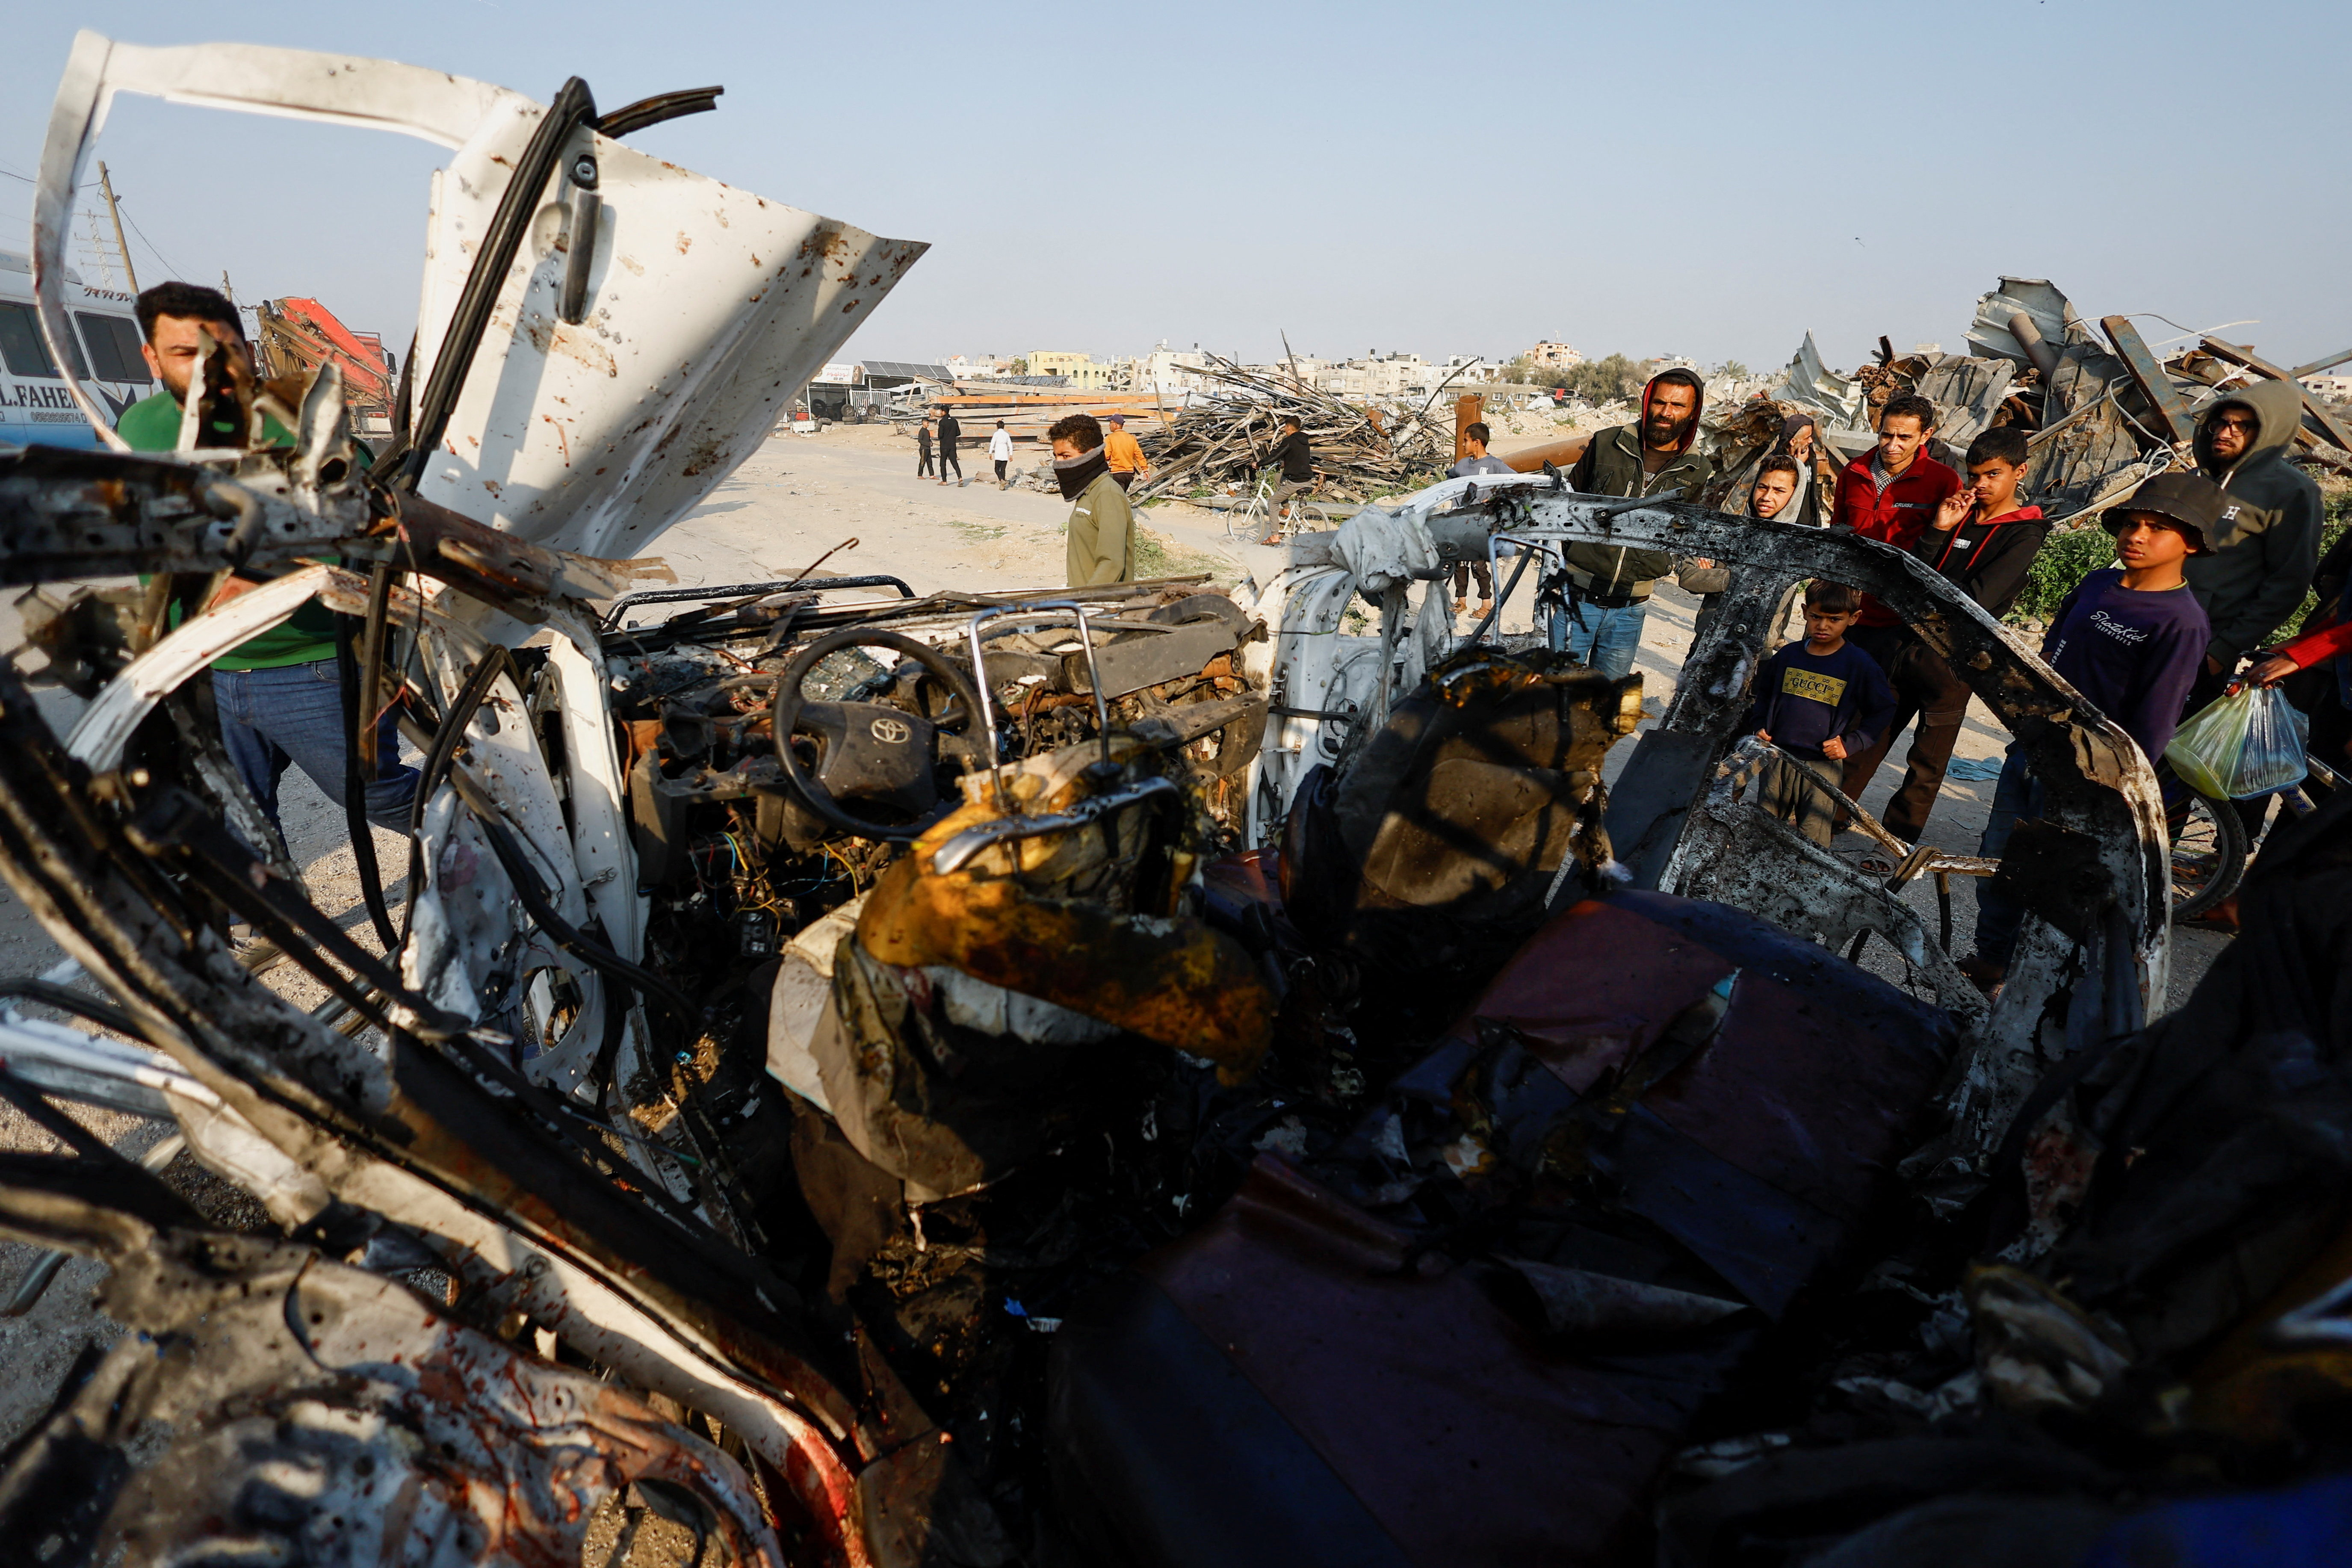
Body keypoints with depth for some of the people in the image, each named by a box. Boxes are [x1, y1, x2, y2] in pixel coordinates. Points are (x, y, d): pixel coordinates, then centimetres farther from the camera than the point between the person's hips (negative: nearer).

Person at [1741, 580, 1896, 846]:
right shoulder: (1788, 655, 3)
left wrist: (1851, 744, -9)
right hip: (1778, 759, 3)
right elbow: (1763, 692, 20)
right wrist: (1759, 725, 6)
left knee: (1813, 844, 0)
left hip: (1824, 766, -3)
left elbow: (1883, 710, 2)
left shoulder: (1861, 665, -6)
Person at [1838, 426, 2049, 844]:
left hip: (1952, 660, -5)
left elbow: (1976, 600, -16)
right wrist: (1937, 532, -9)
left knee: (1927, 765, 6)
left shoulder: (2024, 534, -6)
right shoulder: (1957, 513, 10)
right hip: (1906, 646, 5)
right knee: (1866, 742, 9)